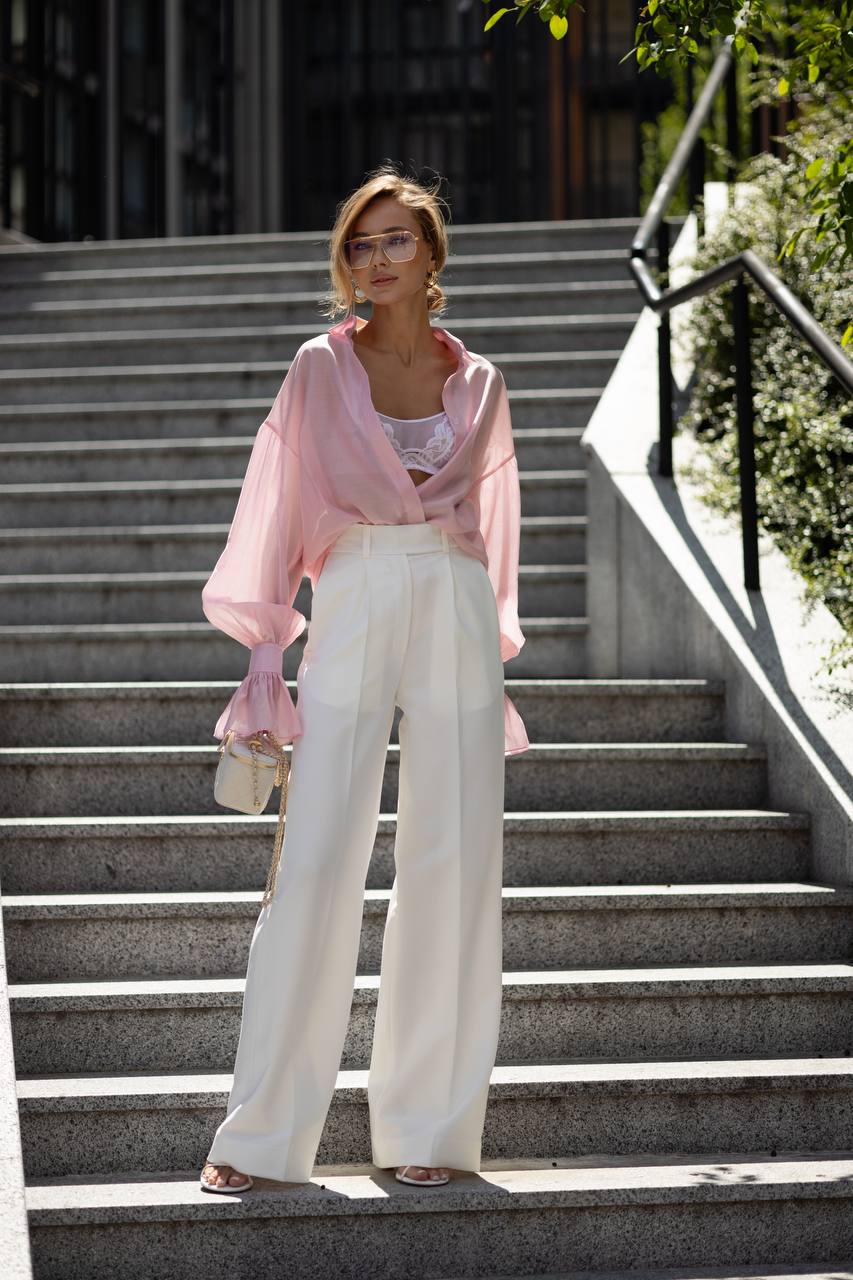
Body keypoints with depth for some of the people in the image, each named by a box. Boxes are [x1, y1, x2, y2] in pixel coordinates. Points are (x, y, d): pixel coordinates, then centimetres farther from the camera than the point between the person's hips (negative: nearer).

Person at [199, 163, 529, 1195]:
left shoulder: (479, 384, 13)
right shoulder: (321, 368, 6)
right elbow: (281, 512, 6)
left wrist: (494, 660, 15)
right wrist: (265, 656, 0)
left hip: (458, 617, 2)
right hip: (352, 613, -2)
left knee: (453, 868, 0)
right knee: (316, 861, -9)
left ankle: (429, 1126, 9)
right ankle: (261, 1135, -4)